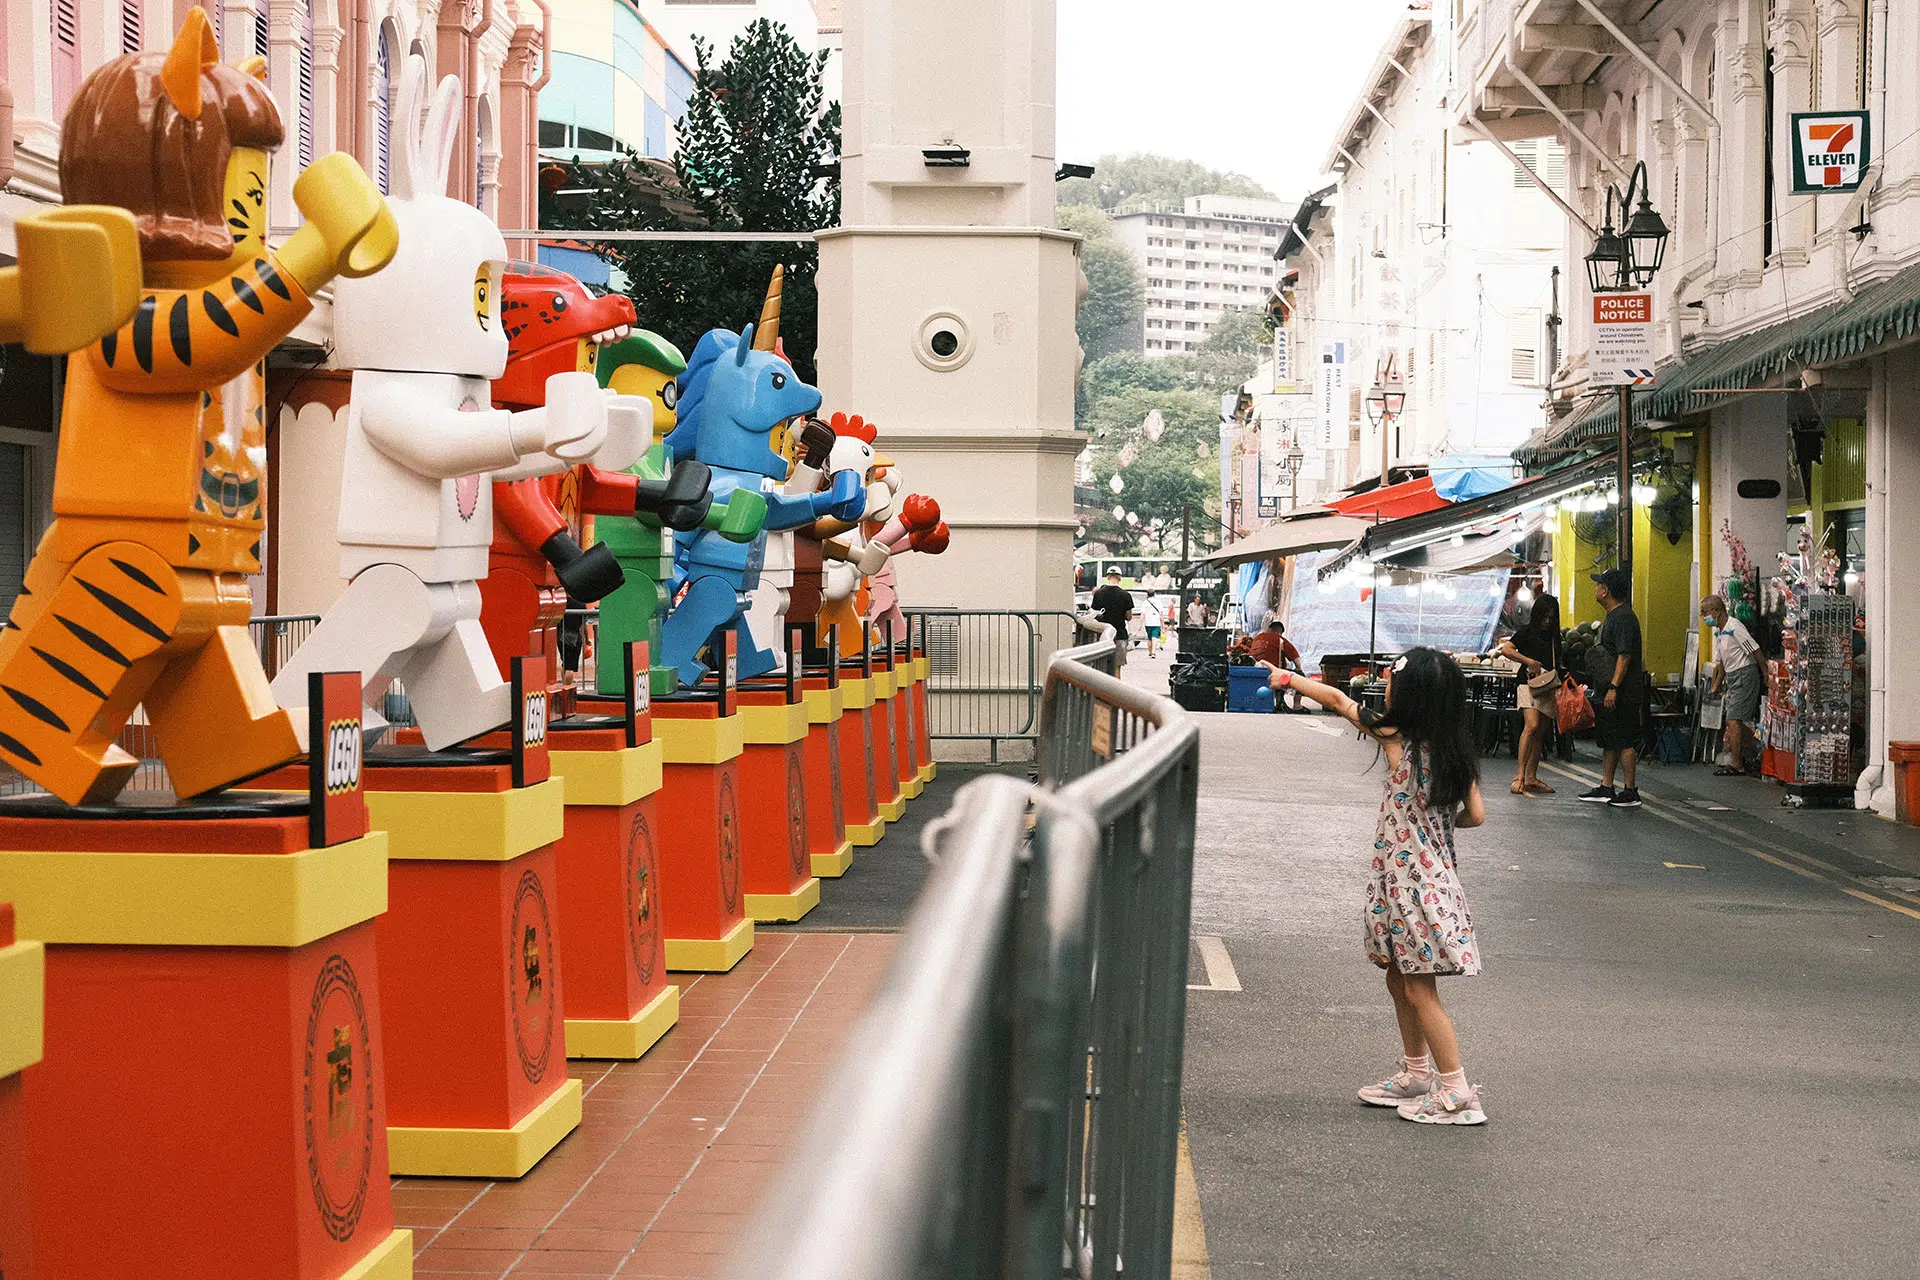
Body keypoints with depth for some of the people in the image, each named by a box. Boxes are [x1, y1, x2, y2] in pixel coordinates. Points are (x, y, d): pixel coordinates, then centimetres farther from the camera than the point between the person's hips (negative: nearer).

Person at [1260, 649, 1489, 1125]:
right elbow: (1475, 816, 4)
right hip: (1435, 869, 7)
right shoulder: (1457, 751, 1)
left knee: (1420, 990, -3)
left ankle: (1457, 1093, -2)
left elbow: (1337, 700, -2)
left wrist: (1288, 679, 11)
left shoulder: (1396, 740, -13)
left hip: (1410, 880, -7)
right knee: (1400, 981, 20)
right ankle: (1417, 1074, 31)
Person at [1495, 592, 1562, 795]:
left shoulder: (1553, 636, 17)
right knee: (1531, 726, -23)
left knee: (1540, 734, 7)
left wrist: (1560, 677, 6)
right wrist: (1530, 662, -16)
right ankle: (1519, 775, -25)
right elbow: (1506, 649, -13)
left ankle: (1531, 778, 12)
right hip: (1528, 684, -6)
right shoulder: (1527, 632, -1)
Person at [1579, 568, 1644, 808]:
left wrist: (1613, 688, -26)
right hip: (1608, 693, 11)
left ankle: (1630, 793, -5)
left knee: (1625, 742, -8)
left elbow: (1624, 656, -22)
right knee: (1609, 742, 14)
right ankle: (1605, 789, 19)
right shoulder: (1611, 617, 18)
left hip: (1622, 695, -11)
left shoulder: (1624, 617, -15)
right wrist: (1603, 689, 24)